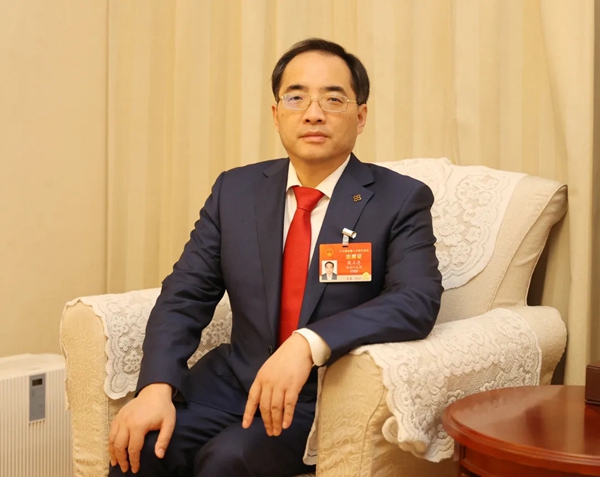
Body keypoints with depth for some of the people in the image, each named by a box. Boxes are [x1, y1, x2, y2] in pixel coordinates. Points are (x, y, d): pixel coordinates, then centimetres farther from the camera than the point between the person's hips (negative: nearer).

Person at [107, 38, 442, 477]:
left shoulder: (401, 200, -6)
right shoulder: (235, 190, 4)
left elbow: (417, 301, -21)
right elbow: (185, 296, 2)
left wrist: (310, 342, -36)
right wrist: (157, 387, -16)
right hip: (236, 377, 4)